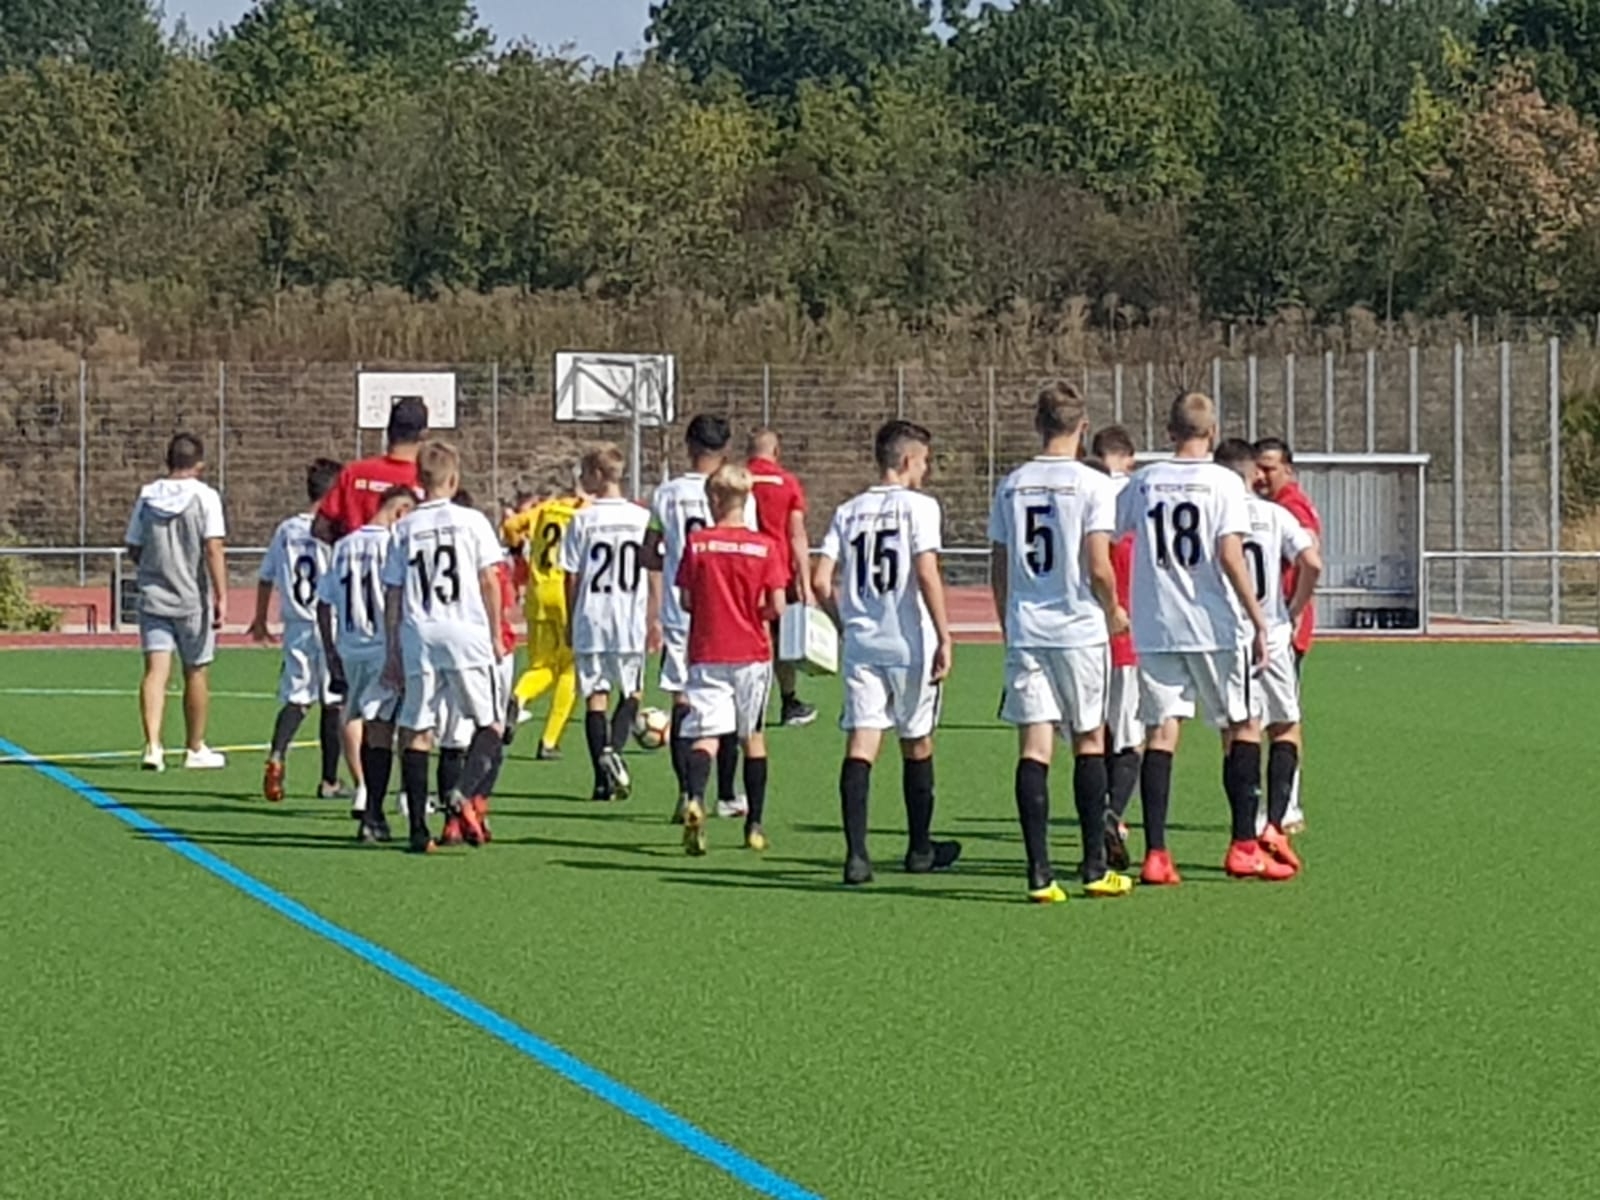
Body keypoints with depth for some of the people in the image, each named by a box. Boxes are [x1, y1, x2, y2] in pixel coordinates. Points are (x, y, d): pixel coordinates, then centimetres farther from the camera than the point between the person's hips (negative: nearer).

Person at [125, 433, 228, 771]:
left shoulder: (147, 496, 5)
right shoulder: (205, 497, -7)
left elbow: (133, 550, 11)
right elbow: (213, 550, -15)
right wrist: (221, 596, -15)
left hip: (152, 596, 3)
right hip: (192, 598, -3)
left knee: (156, 669, -2)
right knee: (196, 673, 10)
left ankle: (153, 746, -17)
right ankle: (195, 749, 21)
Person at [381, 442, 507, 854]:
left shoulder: (404, 528, 8)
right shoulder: (472, 521, 2)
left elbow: (392, 595, 8)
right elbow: (489, 581, 1)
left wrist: (394, 652, 14)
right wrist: (496, 635, 10)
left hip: (417, 638, 2)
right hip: (467, 635, -2)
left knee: (416, 732, 5)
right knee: (491, 725, 6)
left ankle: (418, 828, 2)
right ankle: (463, 793, -19)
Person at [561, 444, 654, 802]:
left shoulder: (583, 520, -4)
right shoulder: (642, 518, -1)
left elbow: (572, 578, -1)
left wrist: (571, 622, 11)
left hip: (591, 621, -1)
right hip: (630, 623, 1)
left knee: (595, 696, 5)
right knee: (631, 692, 16)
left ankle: (604, 780, 2)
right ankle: (613, 748, -10)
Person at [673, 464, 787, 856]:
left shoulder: (696, 544, -3)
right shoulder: (766, 547, -4)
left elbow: (686, 601, -1)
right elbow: (776, 607, -8)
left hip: (706, 655, -1)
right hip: (752, 654, 1)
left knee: (705, 734, -5)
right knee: (753, 737, 14)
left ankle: (695, 799, -33)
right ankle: (754, 826, 20)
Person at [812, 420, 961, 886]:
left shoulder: (848, 511, 8)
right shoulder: (919, 506, -5)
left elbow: (821, 581, 3)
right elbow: (927, 574, -15)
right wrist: (944, 638, -12)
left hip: (861, 643, 3)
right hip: (910, 644, -3)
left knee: (861, 745, -3)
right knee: (917, 746, 13)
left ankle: (856, 853, -15)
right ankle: (920, 849, 26)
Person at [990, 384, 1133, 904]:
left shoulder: (1012, 486, 6)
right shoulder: (1092, 485, -7)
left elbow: (998, 570, 10)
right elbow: (1098, 568, -12)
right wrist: (1114, 612, 6)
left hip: (1025, 631, 3)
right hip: (1080, 630, -3)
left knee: (1034, 747, -1)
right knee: (1089, 742, 10)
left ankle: (1040, 873, -7)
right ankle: (1095, 867, 15)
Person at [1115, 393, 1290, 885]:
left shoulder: (1143, 482, 5)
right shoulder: (1223, 482, -5)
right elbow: (1230, 555, -13)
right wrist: (1258, 620, -10)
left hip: (1153, 628, 3)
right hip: (1214, 626, -3)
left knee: (1161, 732, 4)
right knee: (1242, 728, 10)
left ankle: (1155, 853, -3)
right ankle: (1243, 848, 8)